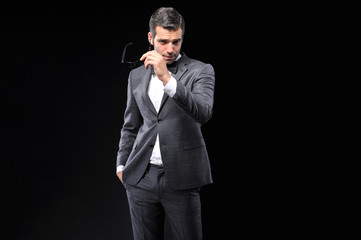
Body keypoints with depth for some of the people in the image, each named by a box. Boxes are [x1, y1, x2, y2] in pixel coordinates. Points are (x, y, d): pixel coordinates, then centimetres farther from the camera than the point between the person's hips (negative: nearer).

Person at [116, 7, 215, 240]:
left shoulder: (201, 71, -1)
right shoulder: (137, 75, 13)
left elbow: (203, 113, -20)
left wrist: (167, 78, -28)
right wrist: (122, 164, 13)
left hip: (181, 179, -3)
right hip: (141, 178, 4)